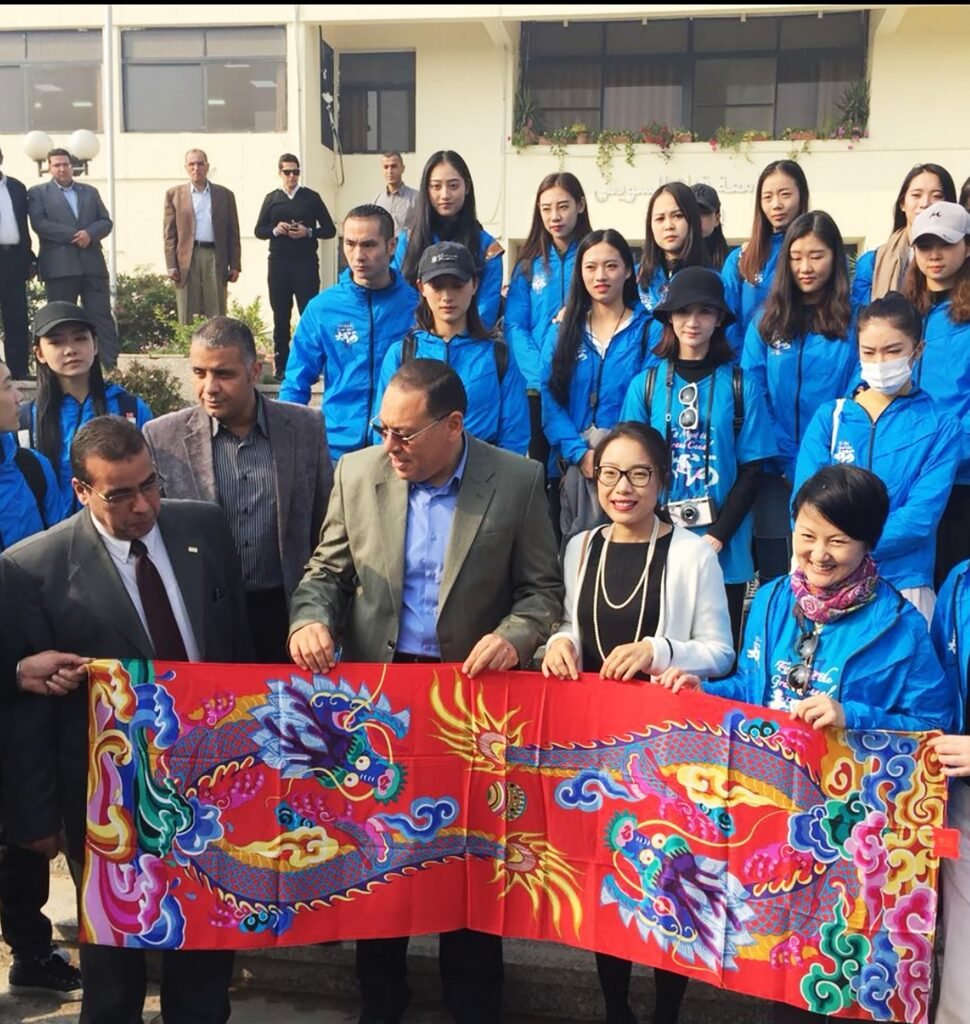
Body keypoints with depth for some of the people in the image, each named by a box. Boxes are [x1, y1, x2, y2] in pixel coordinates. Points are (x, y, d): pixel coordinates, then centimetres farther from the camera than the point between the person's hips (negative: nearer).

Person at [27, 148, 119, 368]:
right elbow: (39, 224, -6)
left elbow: (106, 222, 12)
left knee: (102, 316, -2)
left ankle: (111, 364, -2)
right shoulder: (38, 192, 8)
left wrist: (89, 233, -10)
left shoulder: (90, 191, 19)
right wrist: (73, 236, -13)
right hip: (59, 266, -2)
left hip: (92, 264, 2)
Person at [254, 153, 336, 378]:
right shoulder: (271, 199, 11)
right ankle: (281, 365, 12)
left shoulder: (312, 197, 5)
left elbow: (329, 230, 5)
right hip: (279, 263, 2)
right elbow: (259, 230, 11)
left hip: (306, 263, -2)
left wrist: (308, 232, -12)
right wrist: (275, 230, -9)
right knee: (280, 315, 6)